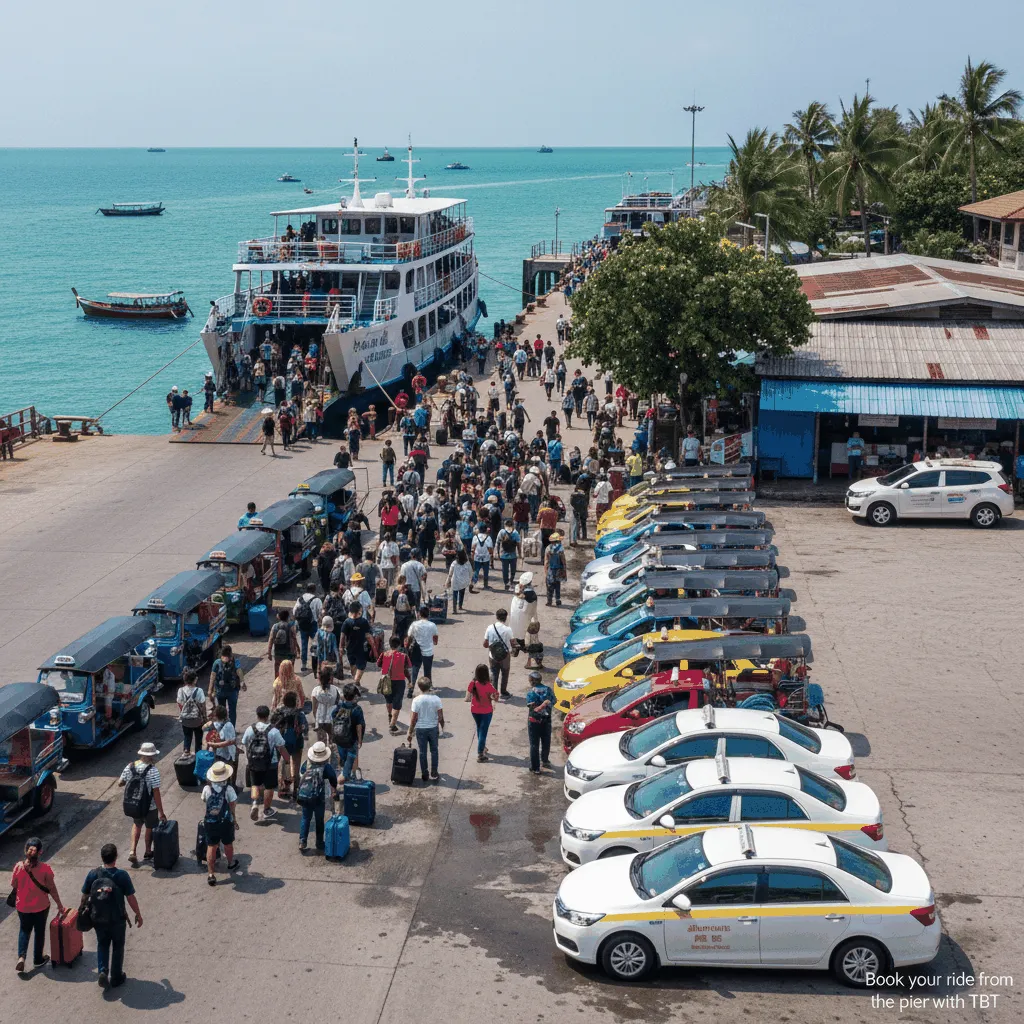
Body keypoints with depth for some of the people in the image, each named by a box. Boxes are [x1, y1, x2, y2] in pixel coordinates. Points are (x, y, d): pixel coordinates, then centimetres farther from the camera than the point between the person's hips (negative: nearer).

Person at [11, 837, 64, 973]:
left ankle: (21, 956, 4)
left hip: (23, 906, 1)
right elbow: (52, 889, -13)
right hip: (41, 906, -1)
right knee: (39, 931, 18)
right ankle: (37, 959, 31)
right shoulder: (45, 868, -20)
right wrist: (59, 905, 0)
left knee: (24, 930, 22)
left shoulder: (19, 866, -16)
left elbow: (13, 885, -2)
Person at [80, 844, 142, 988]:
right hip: (117, 919, -2)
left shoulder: (93, 874, -10)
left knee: (102, 945, 22)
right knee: (117, 947, 17)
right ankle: (116, 978, 26)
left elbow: (85, 896, -1)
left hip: (98, 918, 2)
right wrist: (138, 914, 2)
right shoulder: (122, 875, -17)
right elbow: (131, 898, -12)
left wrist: (82, 910, 18)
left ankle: (103, 971, 2)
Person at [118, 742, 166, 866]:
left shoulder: (130, 767, -8)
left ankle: (133, 852, 17)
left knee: (137, 825, 28)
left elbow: (120, 783, 3)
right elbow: (156, 793, -23)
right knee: (150, 828, 20)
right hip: (149, 807, -4)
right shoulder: (153, 770, -23)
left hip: (132, 805, 4)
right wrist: (161, 812, -18)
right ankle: (148, 853, 38)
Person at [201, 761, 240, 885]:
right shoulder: (229, 789, -15)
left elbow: (205, 804, 6)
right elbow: (232, 807, -7)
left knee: (211, 847, 9)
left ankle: (211, 874, 7)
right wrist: (233, 819, 9)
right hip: (226, 822, -1)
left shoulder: (206, 789, -9)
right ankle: (231, 864, 45)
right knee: (228, 844, 22)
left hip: (210, 822, 1)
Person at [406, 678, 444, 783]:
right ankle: (434, 774, 20)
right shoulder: (436, 699, -12)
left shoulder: (416, 700, -15)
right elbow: (441, 717, -8)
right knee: (434, 751, 15)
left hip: (420, 729, -1)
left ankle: (424, 774, 20)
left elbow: (414, 718, -12)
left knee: (422, 752, 12)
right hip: (433, 728, 1)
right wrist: (442, 727, 10)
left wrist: (410, 732, -2)